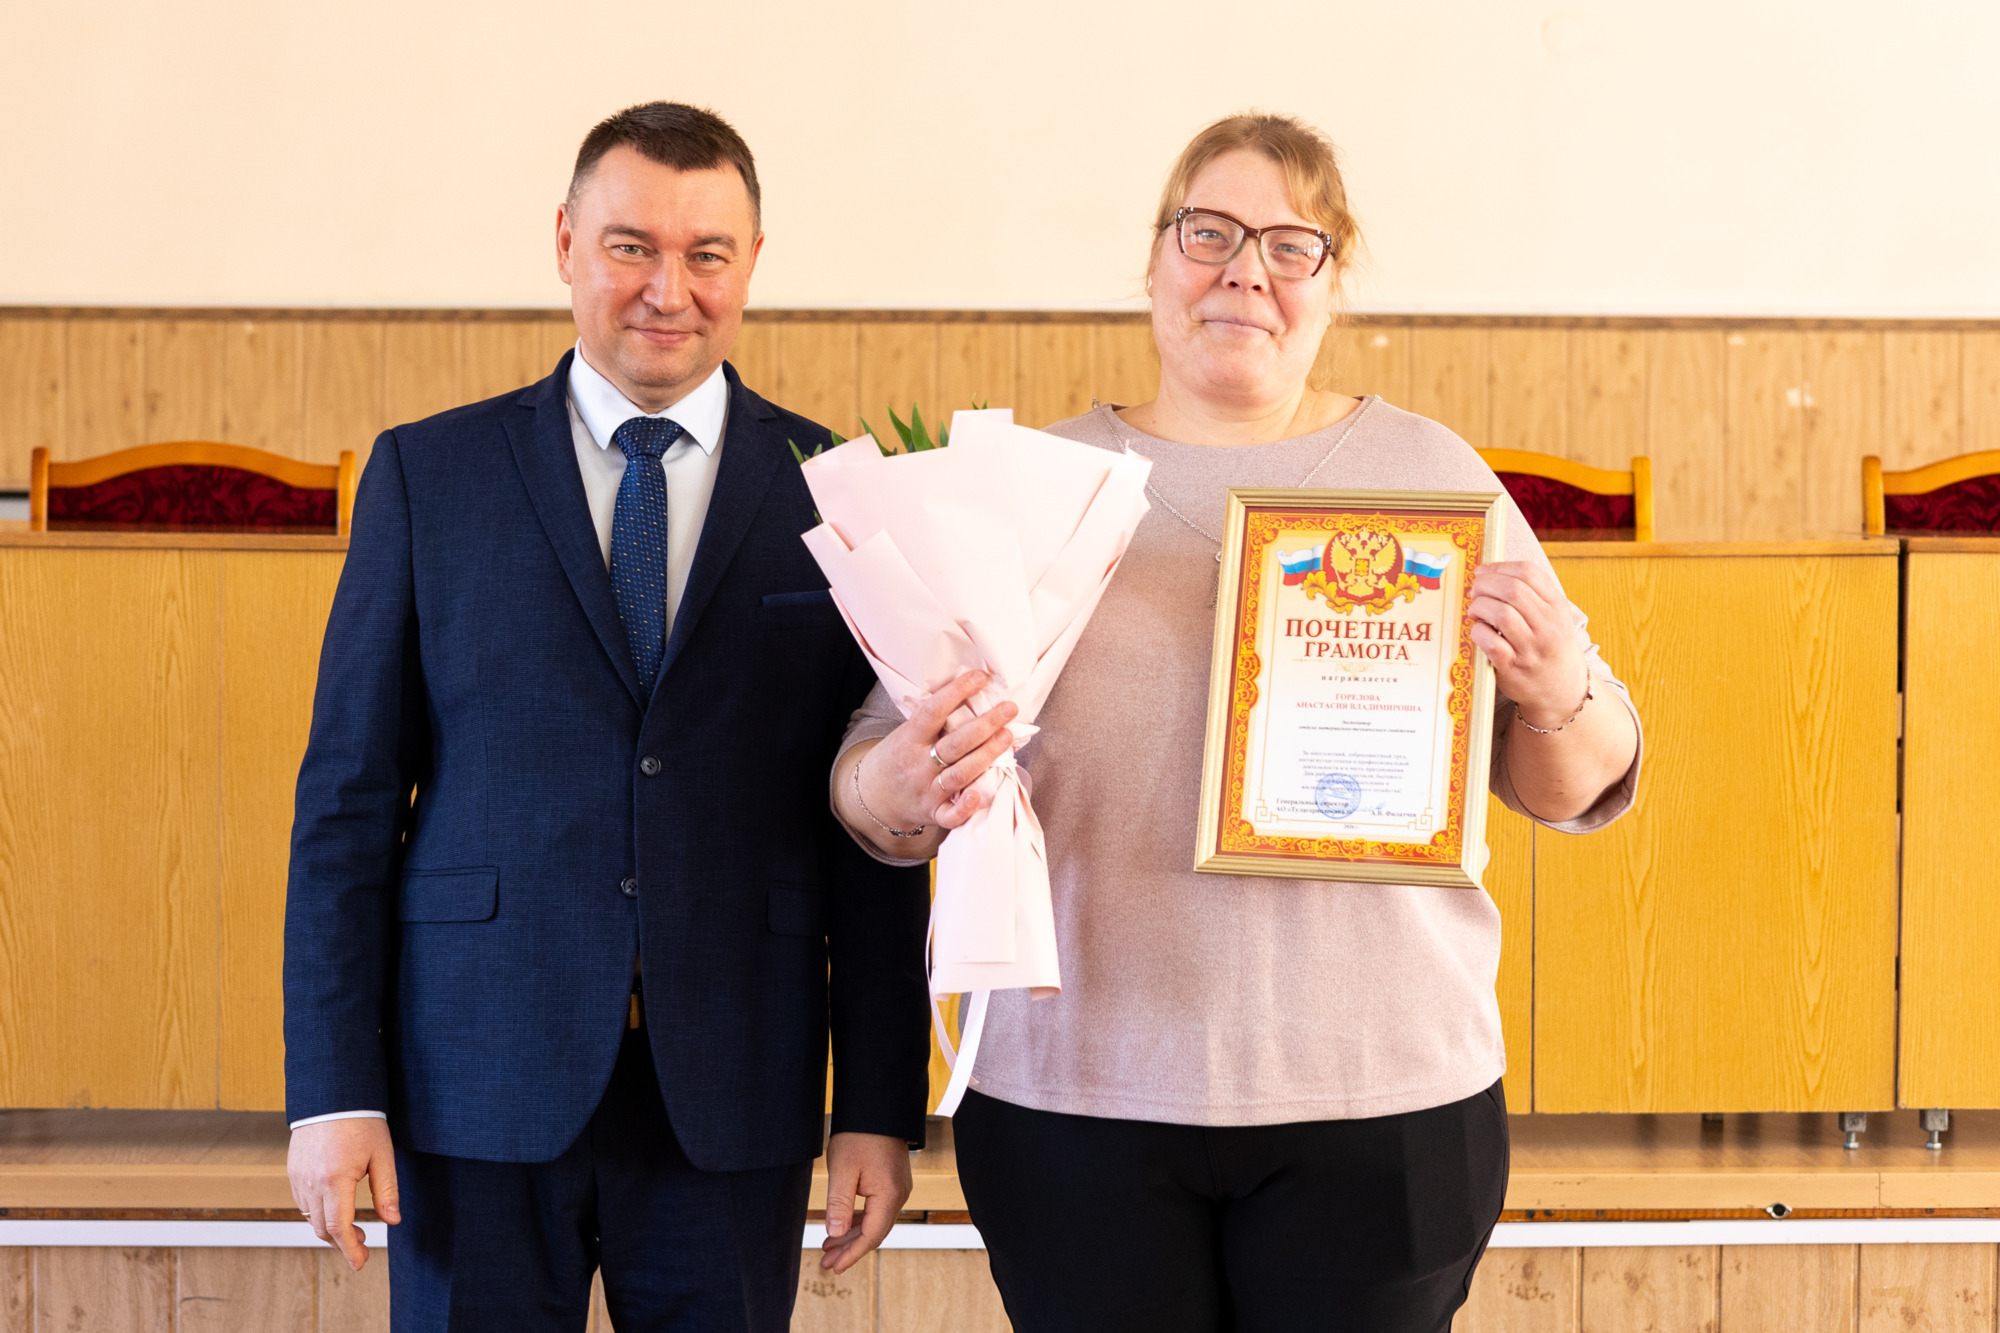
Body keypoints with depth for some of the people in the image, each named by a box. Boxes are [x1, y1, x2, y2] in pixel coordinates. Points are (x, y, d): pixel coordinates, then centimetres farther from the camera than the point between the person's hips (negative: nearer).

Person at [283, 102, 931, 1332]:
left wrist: (881, 1105, 0)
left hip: (733, 1097, 0)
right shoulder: (427, 475, 4)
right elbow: (349, 792, 2)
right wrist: (334, 1088, -5)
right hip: (481, 1088, 0)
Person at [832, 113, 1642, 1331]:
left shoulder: (1430, 475, 7)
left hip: (1381, 1097, 0)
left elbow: (1575, 790, 8)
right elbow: (873, 762, 5)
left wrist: (1558, 695, -13)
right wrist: (898, 794, -17)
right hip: (1075, 1094, 0)